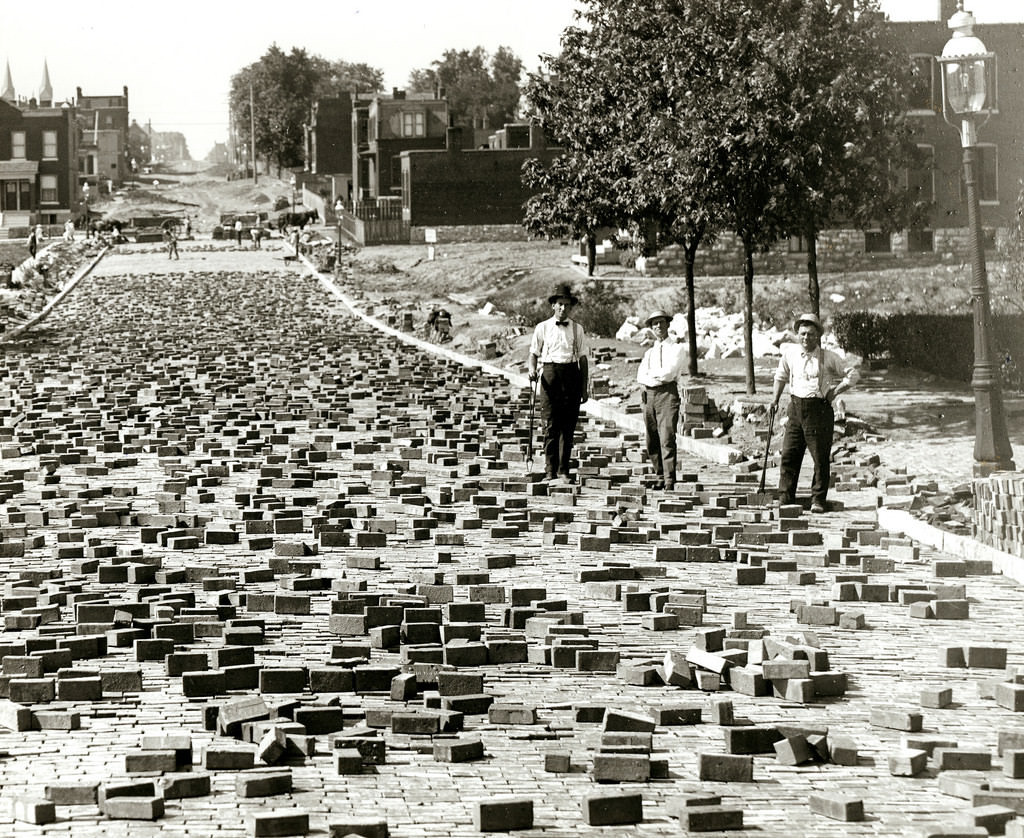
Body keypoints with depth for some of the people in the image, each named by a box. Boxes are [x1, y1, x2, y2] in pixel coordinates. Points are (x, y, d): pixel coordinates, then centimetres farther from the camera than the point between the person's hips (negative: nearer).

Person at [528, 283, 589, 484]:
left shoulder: (577, 329, 12)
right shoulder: (543, 328, 8)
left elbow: (583, 358, 12)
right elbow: (534, 354, 10)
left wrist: (584, 388, 9)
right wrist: (532, 370, -12)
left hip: (572, 374, 2)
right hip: (550, 372, -2)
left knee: (568, 426, 1)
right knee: (550, 424, -5)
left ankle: (563, 470, 6)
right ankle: (550, 470, -3)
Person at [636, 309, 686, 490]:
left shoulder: (676, 349, 7)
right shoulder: (649, 353, 22)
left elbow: (669, 372, -8)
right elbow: (640, 377, 7)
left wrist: (651, 374, 4)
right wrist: (658, 378, -8)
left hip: (668, 394, -5)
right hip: (649, 394, 5)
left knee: (667, 439, -13)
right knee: (652, 441, 4)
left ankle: (669, 481, -15)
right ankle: (660, 477, 14)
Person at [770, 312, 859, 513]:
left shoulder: (828, 358, -4)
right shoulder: (790, 353, 5)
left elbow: (852, 374, 4)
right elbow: (781, 376, 23)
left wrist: (834, 392, -3)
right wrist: (775, 399, 20)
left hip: (819, 409, -3)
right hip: (796, 407, 3)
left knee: (821, 458, -1)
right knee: (789, 455, 1)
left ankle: (818, 500, 7)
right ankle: (785, 500, 7)